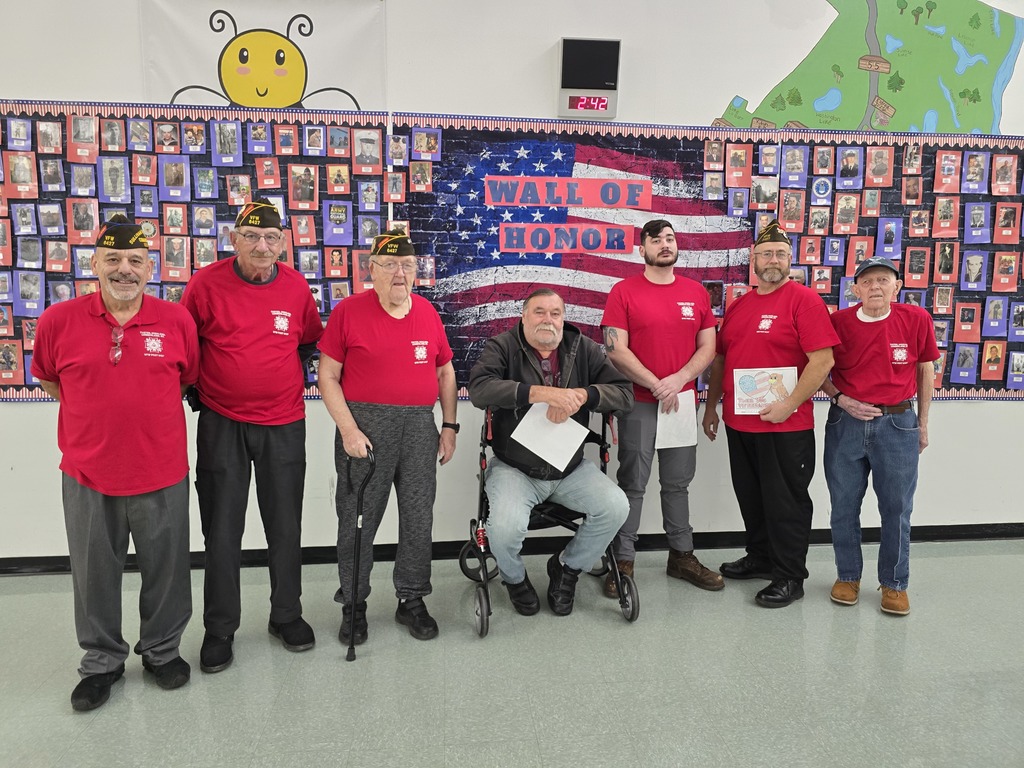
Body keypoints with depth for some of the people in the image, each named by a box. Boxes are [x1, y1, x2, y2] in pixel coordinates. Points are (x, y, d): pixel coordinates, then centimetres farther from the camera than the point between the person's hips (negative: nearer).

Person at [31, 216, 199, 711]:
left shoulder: (177, 321, -4)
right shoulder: (58, 321, -5)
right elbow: (49, 380, 12)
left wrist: (152, 408, 9)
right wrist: (99, 410, 7)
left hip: (162, 474, 0)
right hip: (87, 475, 0)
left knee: (165, 572, 14)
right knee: (95, 577, 15)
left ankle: (162, 651, 37)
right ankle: (101, 662, 36)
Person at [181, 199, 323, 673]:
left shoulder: (297, 287, -1)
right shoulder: (206, 283, -7)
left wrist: (285, 377, 6)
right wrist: (198, 389, 3)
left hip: (284, 424, 2)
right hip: (221, 424, -1)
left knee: (285, 527, 11)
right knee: (222, 531, 6)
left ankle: (287, 615, 29)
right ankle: (220, 630, 22)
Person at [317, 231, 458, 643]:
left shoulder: (428, 313, 9)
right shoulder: (348, 312, -3)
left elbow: (445, 373, 17)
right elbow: (328, 377, -3)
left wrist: (450, 425, 10)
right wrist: (348, 429, -12)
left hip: (420, 426, 4)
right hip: (365, 425, -3)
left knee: (418, 515, 9)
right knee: (358, 518, 5)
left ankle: (411, 600, 25)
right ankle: (353, 604, 22)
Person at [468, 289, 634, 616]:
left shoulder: (584, 349, 5)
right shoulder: (503, 346, -4)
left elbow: (624, 393, -3)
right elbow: (479, 389, -23)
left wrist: (582, 395, -23)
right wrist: (541, 392, -31)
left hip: (570, 467, 3)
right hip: (514, 468, -3)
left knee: (616, 507, -17)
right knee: (506, 527, -28)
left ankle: (567, 568, 13)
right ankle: (514, 577, 12)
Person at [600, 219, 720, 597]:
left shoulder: (696, 292, 8)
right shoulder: (623, 292, -3)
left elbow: (708, 347, 6)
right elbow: (616, 350, -10)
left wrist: (678, 380, -10)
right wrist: (657, 386, -14)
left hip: (683, 402, 4)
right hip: (638, 404, -4)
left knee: (678, 483, 13)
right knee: (632, 484, 1)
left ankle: (681, 556, 26)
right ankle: (623, 562, 10)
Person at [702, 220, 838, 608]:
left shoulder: (804, 300, -8)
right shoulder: (738, 306, 12)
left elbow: (823, 360, -16)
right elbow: (721, 359, 18)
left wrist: (789, 404, -19)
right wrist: (712, 406, 14)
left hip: (786, 426, -6)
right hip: (740, 423, 7)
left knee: (786, 502, 4)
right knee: (751, 497, 18)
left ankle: (789, 577, 17)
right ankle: (761, 557, 35)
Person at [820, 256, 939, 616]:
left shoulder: (917, 319, -3)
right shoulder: (838, 322, -4)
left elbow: (924, 370, 8)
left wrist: (922, 422, 10)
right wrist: (840, 399, -11)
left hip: (898, 425, 0)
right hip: (845, 423, 1)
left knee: (897, 508, 7)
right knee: (844, 506, 9)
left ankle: (894, 583, 24)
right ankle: (848, 576, 27)